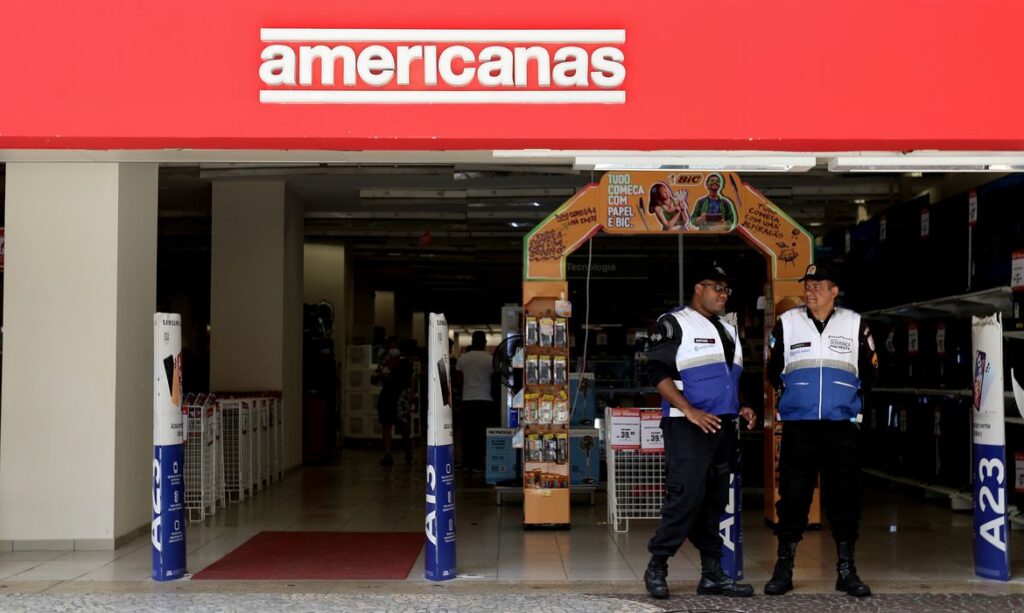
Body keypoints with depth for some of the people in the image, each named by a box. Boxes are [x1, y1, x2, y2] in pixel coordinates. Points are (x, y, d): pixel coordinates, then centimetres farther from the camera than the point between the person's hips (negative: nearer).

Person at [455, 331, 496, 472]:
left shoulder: (462, 358, 3)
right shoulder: (490, 359, -7)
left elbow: (458, 381, 7)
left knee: (468, 432, 8)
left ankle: (467, 463, 11)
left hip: (467, 400, 3)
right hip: (485, 399, -3)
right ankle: (478, 464, 0)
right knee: (482, 433, 1)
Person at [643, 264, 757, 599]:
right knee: (686, 496, -13)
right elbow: (658, 372, -12)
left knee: (715, 501, 9)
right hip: (688, 427, -8)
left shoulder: (728, 331, 20)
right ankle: (656, 567, -2)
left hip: (723, 427, 8)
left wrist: (742, 407, 9)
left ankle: (713, 573, 14)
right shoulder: (674, 323, -4)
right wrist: (691, 412, -20)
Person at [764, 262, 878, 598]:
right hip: (798, 424, 0)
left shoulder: (855, 324, 7)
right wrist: (795, 389, 5)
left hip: (842, 426, 0)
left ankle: (847, 570, 14)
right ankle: (783, 568, 10)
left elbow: (869, 372, 12)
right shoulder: (787, 322, 7)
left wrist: (846, 389, 3)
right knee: (792, 495, 1)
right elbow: (774, 372, 13)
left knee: (844, 497, 4)